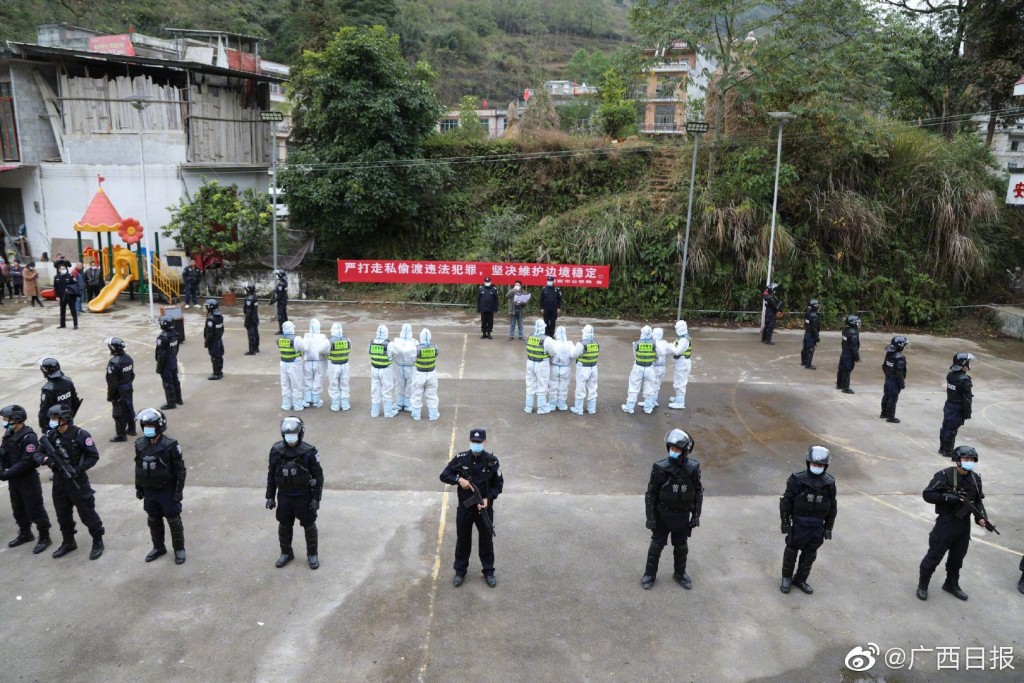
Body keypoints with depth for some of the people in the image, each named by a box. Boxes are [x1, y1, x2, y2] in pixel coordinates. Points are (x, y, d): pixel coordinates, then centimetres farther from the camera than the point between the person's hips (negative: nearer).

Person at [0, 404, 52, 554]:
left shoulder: (29, 438, -23)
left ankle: (44, 537, 15)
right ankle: (25, 534, 39)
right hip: (13, 479, 8)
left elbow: (26, 462, -25)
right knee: (18, 509, 21)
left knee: (35, 510, 1)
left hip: (28, 480, -8)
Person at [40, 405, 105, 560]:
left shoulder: (80, 435, -17)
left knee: (87, 513, 2)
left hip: (77, 481, -6)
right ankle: (68, 542, 36)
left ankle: (98, 542, 16)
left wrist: (78, 469, -22)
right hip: (59, 481, 6)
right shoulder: (50, 436, -1)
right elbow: (37, 453, 4)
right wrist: (45, 459, -18)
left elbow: (94, 456, -12)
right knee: (62, 514, 18)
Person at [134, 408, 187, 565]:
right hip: (149, 491, 5)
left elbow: (180, 469, -13)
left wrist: (179, 490, -13)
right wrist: (138, 487, 13)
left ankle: (179, 549, 21)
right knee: (153, 520, 18)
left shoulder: (170, 445, -18)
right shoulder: (140, 444, -2)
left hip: (167, 490, -5)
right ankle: (158, 547, 35)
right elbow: (138, 467, 10)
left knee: (174, 520, 6)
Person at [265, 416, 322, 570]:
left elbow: (318, 476, -11)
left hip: (304, 496, -3)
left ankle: (312, 554, 31)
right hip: (284, 496, 3)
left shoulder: (309, 452, -18)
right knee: (284, 526, 17)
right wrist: (270, 496, 3)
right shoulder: (276, 450, -8)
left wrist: (316, 498, -12)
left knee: (309, 526, 12)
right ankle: (286, 553, 38)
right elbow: (271, 475, 2)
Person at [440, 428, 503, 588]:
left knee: (486, 540, 14)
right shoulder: (460, 458, -10)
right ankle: (460, 571, 33)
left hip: (484, 508, -1)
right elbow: (444, 475, -4)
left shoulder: (492, 461, -11)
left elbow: (499, 484, -3)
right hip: (464, 508, 1)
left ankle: (489, 572, 32)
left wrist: (488, 498, -17)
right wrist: (459, 479, -21)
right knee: (462, 540, 15)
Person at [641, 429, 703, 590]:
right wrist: (650, 517, -11)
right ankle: (650, 574, 29)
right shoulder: (661, 468, -20)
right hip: (662, 514, -2)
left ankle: (680, 574, 40)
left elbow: (698, 492, -1)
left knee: (681, 546, 18)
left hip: (682, 516, 2)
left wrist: (696, 515, -1)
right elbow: (651, 494, -12)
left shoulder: (693, 468, -15)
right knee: (657, 545, 11)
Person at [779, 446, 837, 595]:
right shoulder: (797, 479, -14)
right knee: (791, 551, 10)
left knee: (810, 555, 13)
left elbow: (832, 508, 4)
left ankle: (800, 579, 31)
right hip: (799, 524, -2)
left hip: (817, 525, 3)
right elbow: (786, 502, -7)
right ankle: (786, 578, 29)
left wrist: (828, 529, 5)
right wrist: (785, 523, -7)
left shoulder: (829, 483, -5)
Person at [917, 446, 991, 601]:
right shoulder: (944, 475, -17)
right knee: (934, 556, 2)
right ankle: (922, 585, 17)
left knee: (957, 557, 19)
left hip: (964, 524, 6)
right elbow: (927, 494, -16)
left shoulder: (976, 478, 1)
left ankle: (951, 584, 39)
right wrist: (947, 497, -28)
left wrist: (981, 516, -3)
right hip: (946, 522, -6)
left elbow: (978, 500, 11)